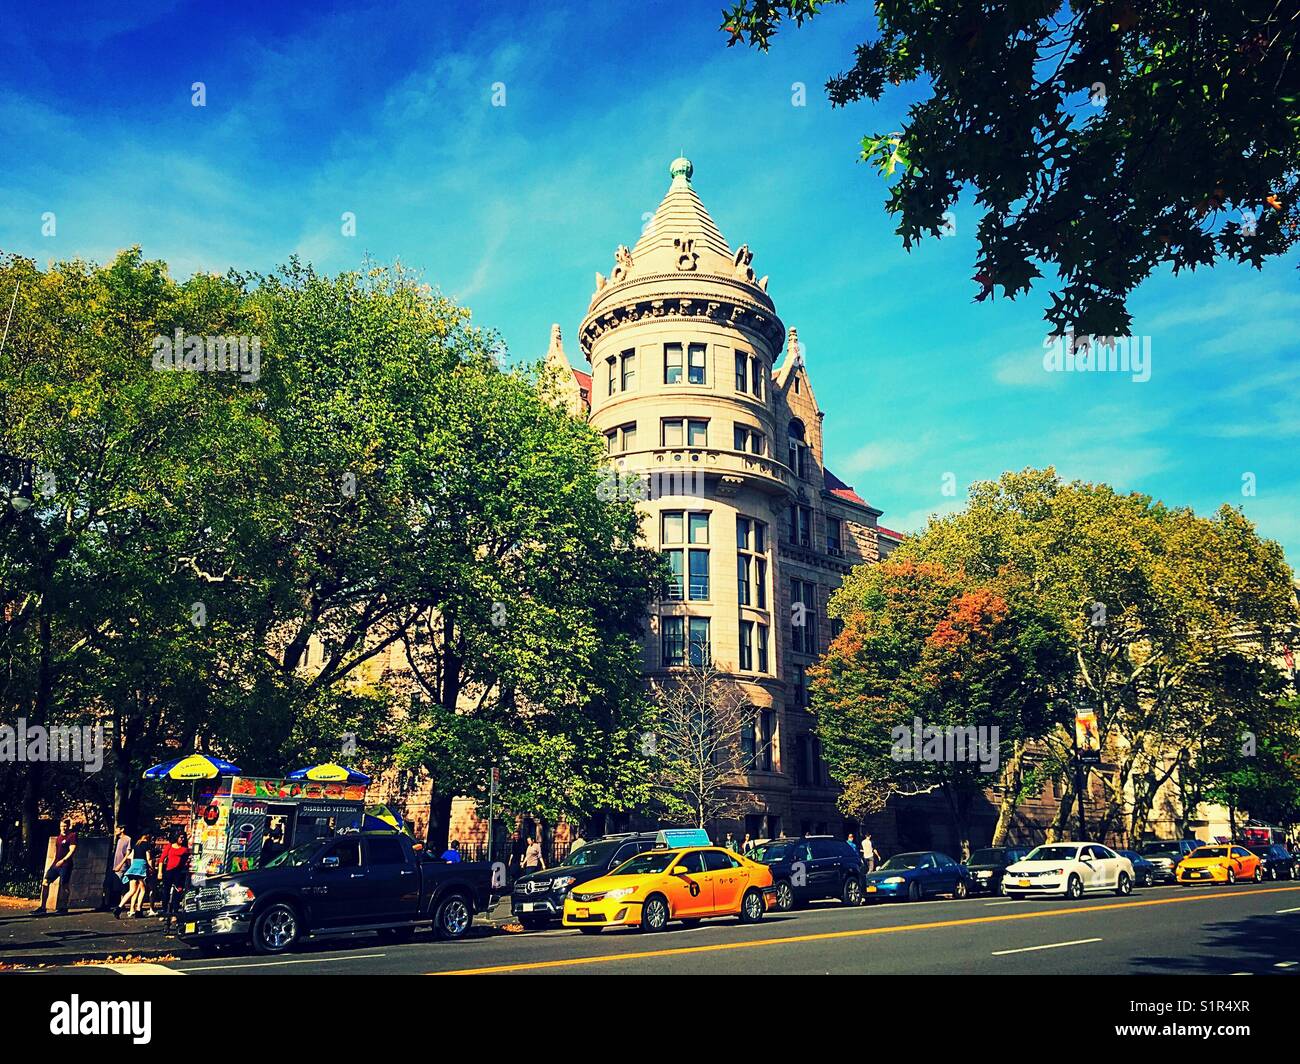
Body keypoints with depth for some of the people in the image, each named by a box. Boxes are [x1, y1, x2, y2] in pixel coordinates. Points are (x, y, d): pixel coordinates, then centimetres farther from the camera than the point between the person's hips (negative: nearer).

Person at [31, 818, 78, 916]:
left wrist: (63, 860, -22)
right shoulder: (58, 837, 17)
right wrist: (53, 862, 20)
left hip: (65, 865, -7)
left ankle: (63, 907, 9)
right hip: (55, 864, 7)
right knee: (45, 882, -1)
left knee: (64, 885, -2)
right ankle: (42, 907, 3)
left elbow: (73, 851, -14)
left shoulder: (72, 836, -6)